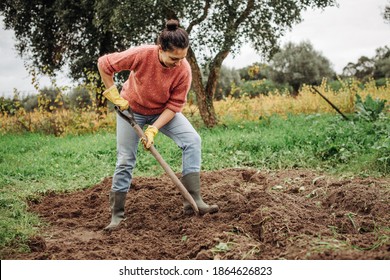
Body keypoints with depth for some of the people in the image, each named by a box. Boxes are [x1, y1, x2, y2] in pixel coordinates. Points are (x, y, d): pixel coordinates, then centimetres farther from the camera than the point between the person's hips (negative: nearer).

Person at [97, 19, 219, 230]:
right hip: (131, 108, -2)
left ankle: (193, 200, -17)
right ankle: (117, 214, 11)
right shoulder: (141, 54, -33)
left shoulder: (183, 70, -27)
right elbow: (104, 64, -21)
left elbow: (174, 104, -20)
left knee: (192, 140, -18)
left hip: (163, 111, 2)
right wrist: (114, 95, -18)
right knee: (125, 160, -2)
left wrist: (153, 129, -28)